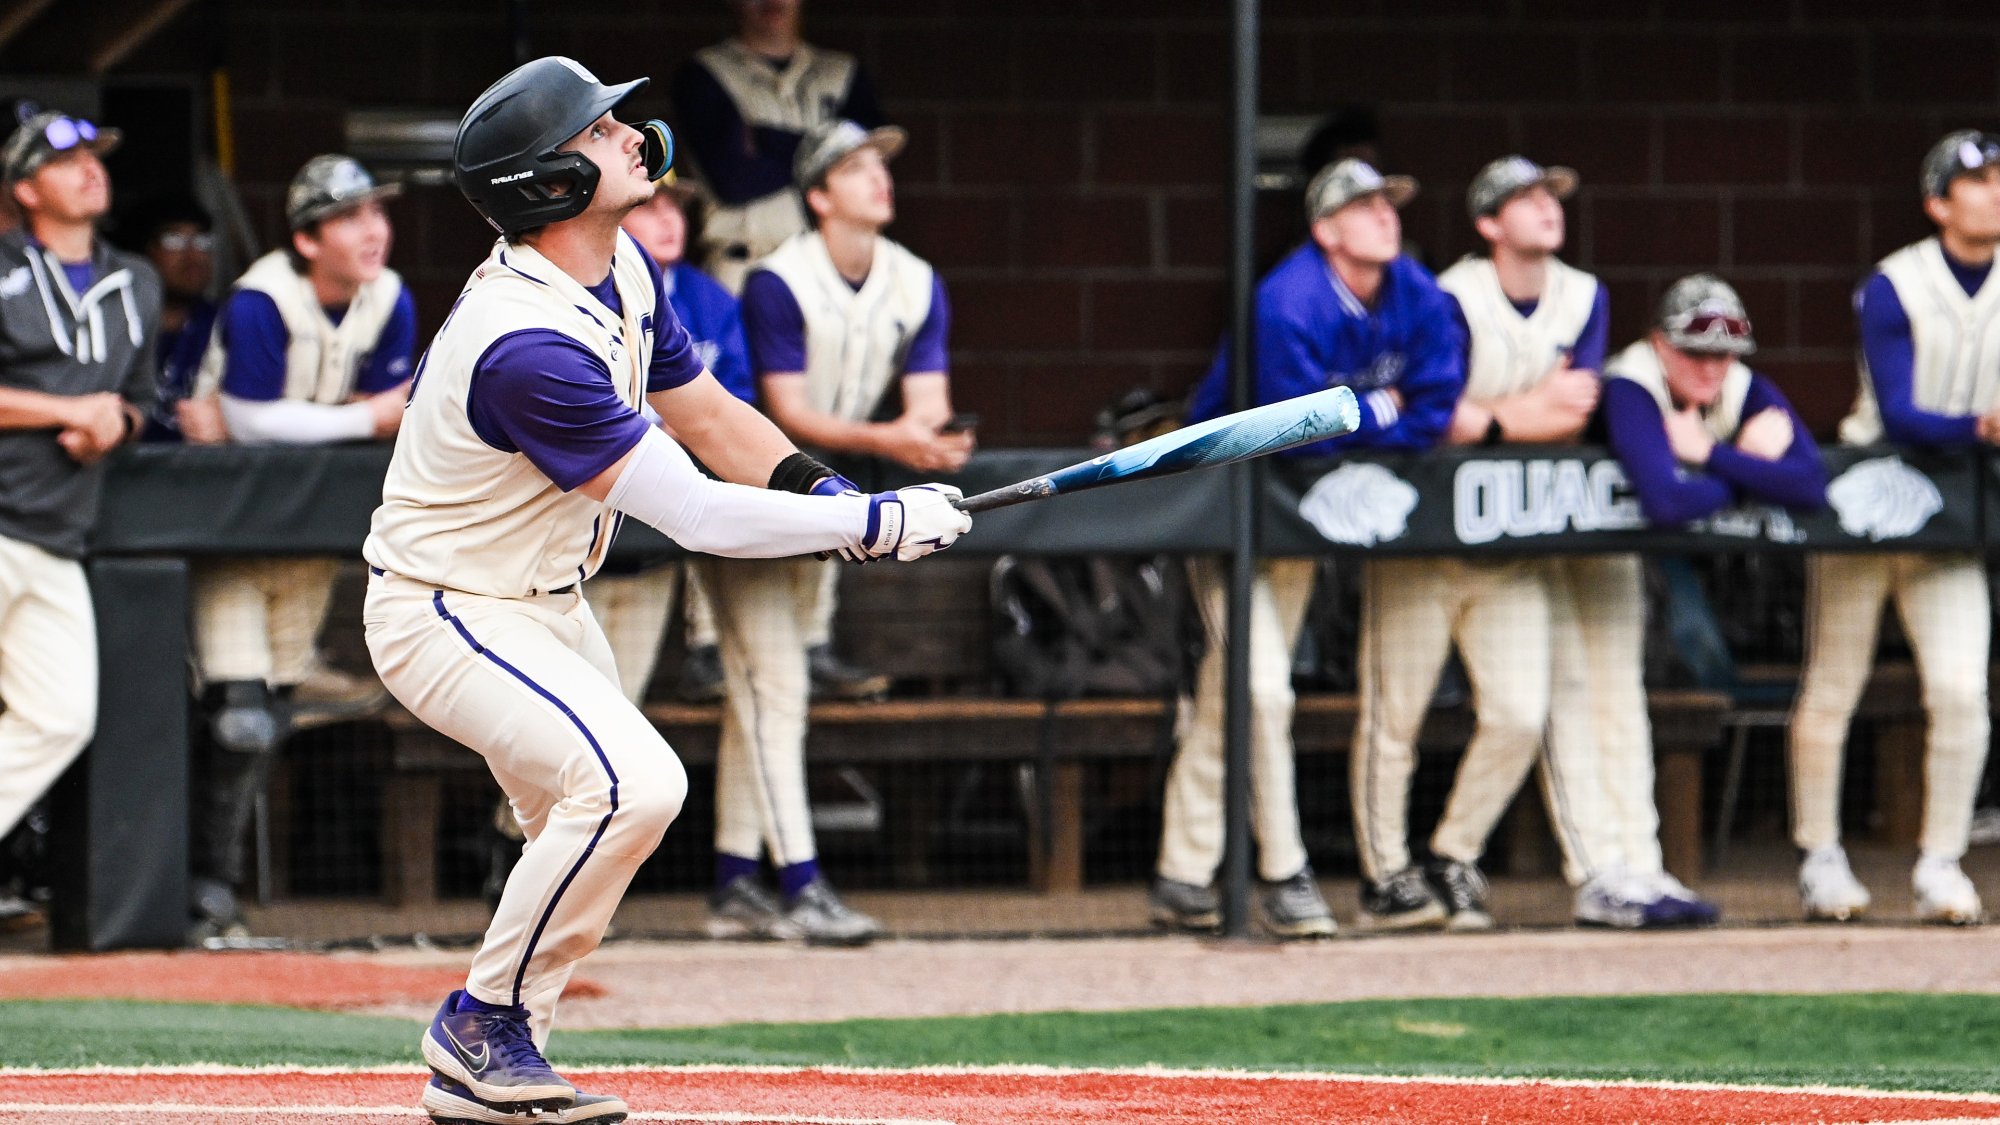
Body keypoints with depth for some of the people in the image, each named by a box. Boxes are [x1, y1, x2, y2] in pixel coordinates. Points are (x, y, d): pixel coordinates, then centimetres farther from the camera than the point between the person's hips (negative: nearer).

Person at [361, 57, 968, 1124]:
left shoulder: (623, 273, -2)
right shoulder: (528, 345, -33)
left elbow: (708, 414, 11)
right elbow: (697, 516, -29)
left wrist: (833, 493, -6)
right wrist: (875, 523, -22)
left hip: (543, 601, 10)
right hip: (448, 614, -10)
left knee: (588, 831, 15)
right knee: (631, 785, -25)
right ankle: (486, 1023, -9)